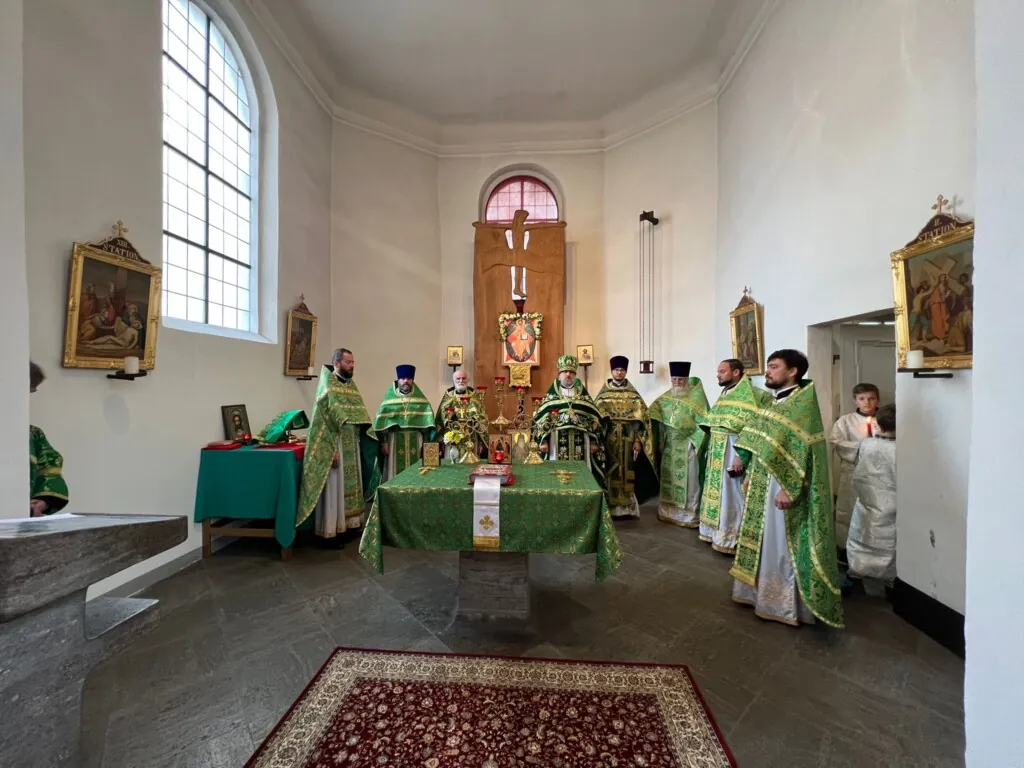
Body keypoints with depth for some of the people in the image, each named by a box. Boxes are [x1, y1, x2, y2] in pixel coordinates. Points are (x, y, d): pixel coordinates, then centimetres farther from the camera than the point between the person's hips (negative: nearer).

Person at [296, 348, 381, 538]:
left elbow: (360, 415, 14)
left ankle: (348, 523, 26)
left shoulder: (351, 384, 12)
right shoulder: (327, 384, -11)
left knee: (351, 485, 14)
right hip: (334, 443, -8)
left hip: (352, 443, 8)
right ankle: (330, 530, 10)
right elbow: (324, 418, -17)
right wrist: (332, 449, -22)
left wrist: (373, 439, 7)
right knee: (334, 487, -2)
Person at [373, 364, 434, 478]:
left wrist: (426, 442, -3)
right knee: (396, 471, 2)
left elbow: (427, 422, 3)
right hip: (395, 439, -1)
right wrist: (384, 442, -4)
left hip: (415, 440, 1)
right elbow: (382, 422, 1)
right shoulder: (390, 398, 4)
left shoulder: (420, 399, 6)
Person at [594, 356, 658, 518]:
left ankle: (627, 507, 15)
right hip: (609, 440, 0)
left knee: (627, 473, 5)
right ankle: (610, 507, 12)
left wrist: (638, 440, -7)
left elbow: (641, 419, 1)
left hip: (628, 440, 1)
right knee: (610, 473, 2)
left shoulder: (633, 395, 5)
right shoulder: (603, 395, 4)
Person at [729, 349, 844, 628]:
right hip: (764, 485, 9)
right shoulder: (776, 404, 12)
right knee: (765, 543, 18)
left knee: (784, 547, 3)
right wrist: (750, 475, 17)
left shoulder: (802, 404, -15)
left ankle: (787, 605, 18)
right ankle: (763, 592, 32)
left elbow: (802, 451, -21)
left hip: (783, 487, -9)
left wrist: (787, 489, -24)